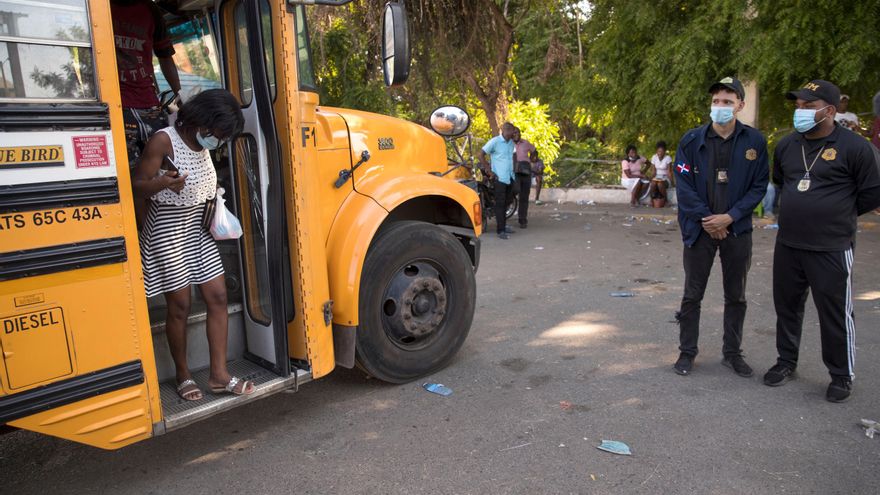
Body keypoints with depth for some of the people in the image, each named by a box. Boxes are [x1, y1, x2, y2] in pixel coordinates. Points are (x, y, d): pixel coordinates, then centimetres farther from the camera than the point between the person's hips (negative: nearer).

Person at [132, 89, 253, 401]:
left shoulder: (203, 144, 5)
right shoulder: (163, 141, -16)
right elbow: (137, 187, -18)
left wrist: (212, 194, 3)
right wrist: (163, 182, -36)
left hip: (198, 230, 7)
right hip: (168, 234, -7)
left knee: (217, 297, 2)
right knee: (180, 306, 2)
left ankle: (219, 375, 10)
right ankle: (183, 376, 20)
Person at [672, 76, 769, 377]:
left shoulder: (754, 141, -1)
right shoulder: (692, 140, -4)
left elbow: (759, 186, -1)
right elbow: (683, 185, -6)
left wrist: (730, 217, -13)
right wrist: (706, 219, -12)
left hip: (737, 229, 1)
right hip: (700, 228, -1)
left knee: (736, 296, 12)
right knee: (692, 295, 6)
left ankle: (732, 353, 27)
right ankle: (687, 352, 19)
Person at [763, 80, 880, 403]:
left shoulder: (854, 147, -10)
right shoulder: (786, 145, 7)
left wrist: (837, 215, 5)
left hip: (831, 249, -5)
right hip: (787, 245, 5)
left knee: (835, 314, 5)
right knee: (787, 306, 15)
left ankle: (841, 376, 22)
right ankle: (786, 362, 32)